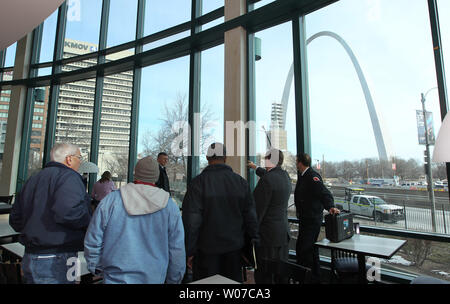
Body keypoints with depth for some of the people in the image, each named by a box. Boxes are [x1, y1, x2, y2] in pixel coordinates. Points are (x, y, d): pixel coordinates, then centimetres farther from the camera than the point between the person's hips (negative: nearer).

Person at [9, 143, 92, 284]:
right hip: (56, 260, -9)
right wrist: (90, 223, -16)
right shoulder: (69, 177, -16)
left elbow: (15, 219, 17)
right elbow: (68, 210, -32)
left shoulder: (33, 179, 12)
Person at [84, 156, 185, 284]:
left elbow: (92, 241, -2)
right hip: (153, 278, 0)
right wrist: (173, 280, 11)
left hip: (115, 277, 0)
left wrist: (96, 268, 15)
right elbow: (177, 250, -4)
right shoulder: (170, 207, -9)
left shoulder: (110, 200, -9)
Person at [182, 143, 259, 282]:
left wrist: (189, 251, -5)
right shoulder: (241, 182, -2)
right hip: (235, 247, 3)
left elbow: (191, 220, -14)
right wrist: (253, 241, 11)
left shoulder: (198, 182, -13)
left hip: (207, 249, -3)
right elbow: (251, 216, 1)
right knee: (234, 281, 18)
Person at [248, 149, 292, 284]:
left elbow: (258, 210, -19)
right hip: (283, 233, 9)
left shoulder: (267, 180, -20)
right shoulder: (285, 176, 6)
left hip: (267, 235, -8)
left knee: (263, 276, 3)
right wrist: (256, 168, 46)